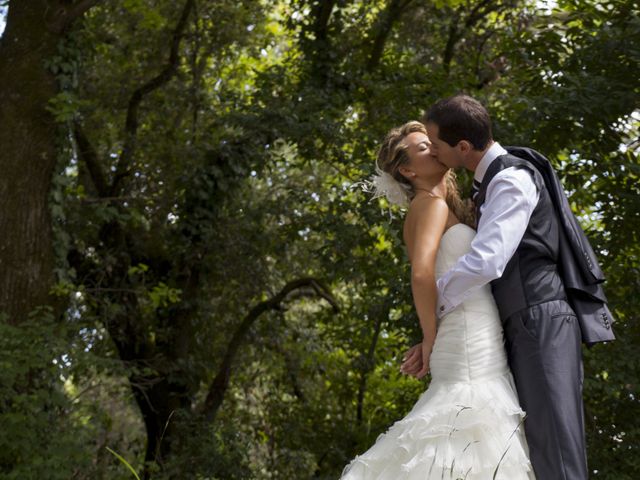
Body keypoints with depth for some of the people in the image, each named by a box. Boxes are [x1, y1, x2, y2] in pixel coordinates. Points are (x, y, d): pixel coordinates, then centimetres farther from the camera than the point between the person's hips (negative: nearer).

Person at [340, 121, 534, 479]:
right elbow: (422, 273, -22)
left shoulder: (447, 209, 21)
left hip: (483, 348, 9)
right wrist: (430, 338, -13)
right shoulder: (430, 204, -7)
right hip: (468, 350, -9)